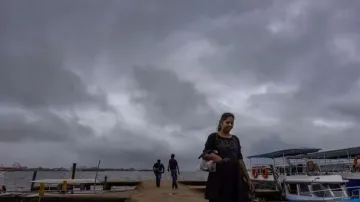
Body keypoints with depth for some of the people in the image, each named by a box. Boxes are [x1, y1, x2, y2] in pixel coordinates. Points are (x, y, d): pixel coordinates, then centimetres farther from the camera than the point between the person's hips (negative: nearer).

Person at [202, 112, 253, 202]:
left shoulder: (235, 139, 15)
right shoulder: (213, 137, 2)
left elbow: (240, 159, 15)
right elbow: (204, 155, -2)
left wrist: (248, 179, 11)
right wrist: (212, 156, -24)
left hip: (234, 177, 4)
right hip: (218, 177, -4)